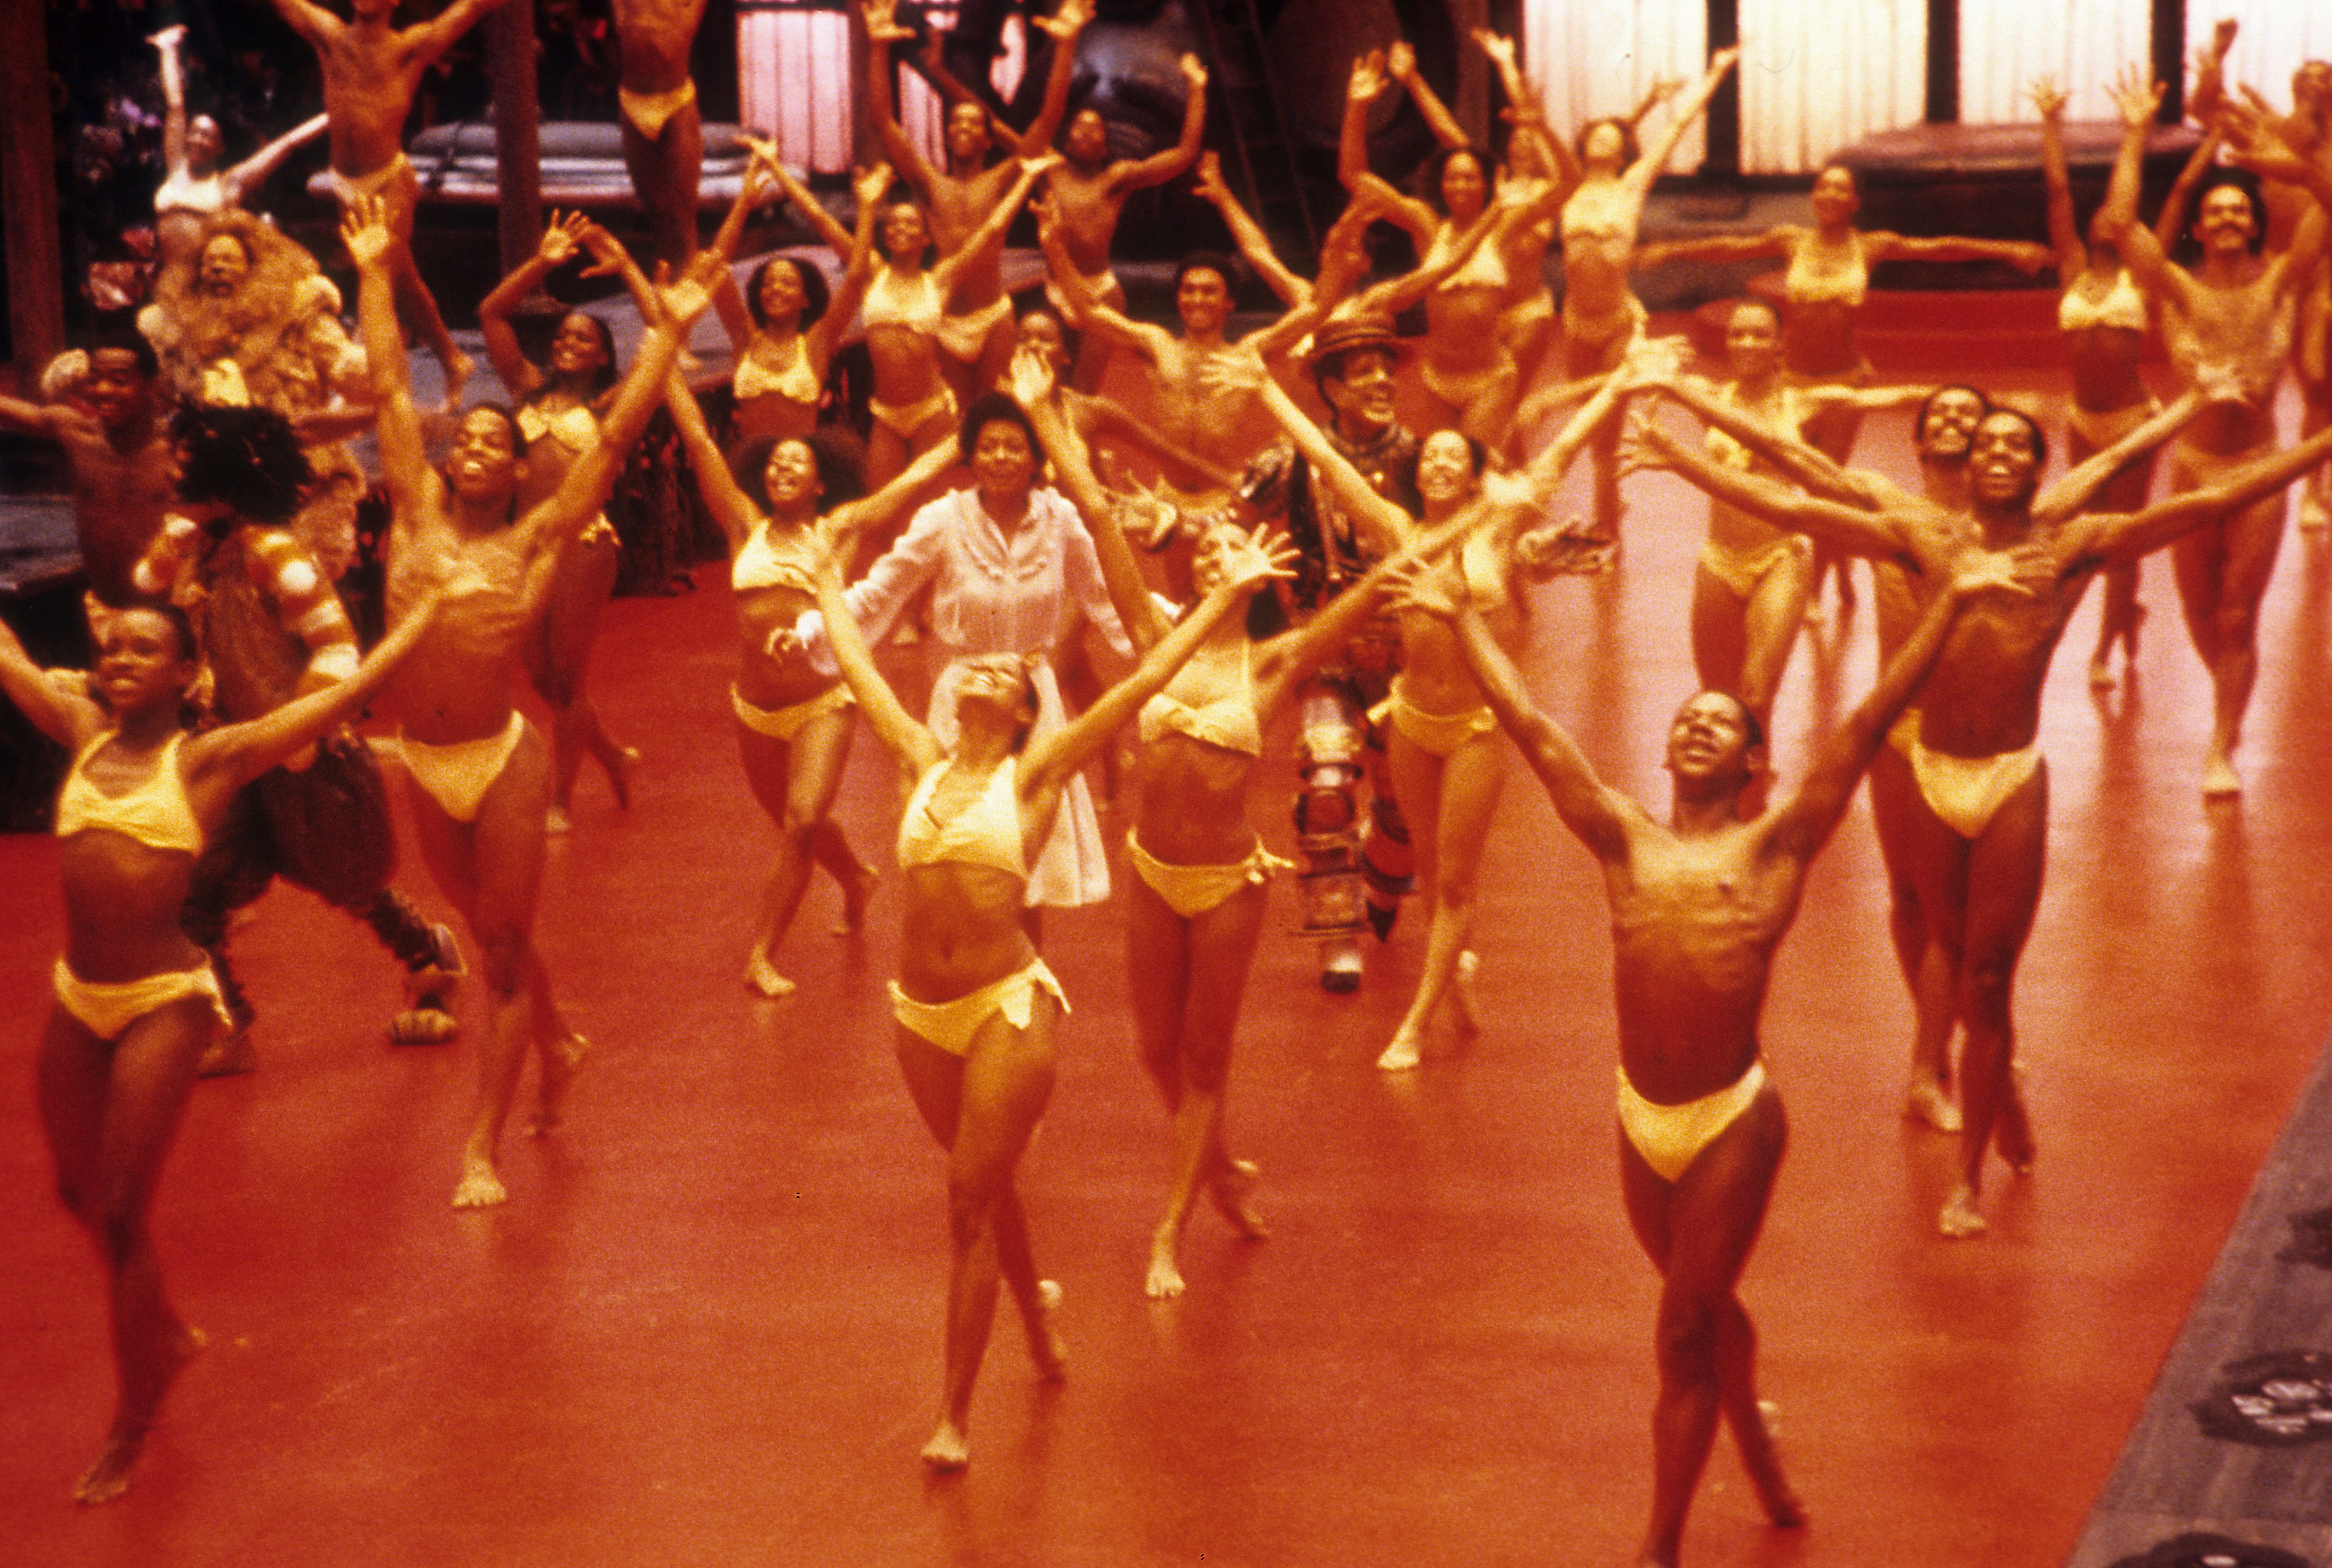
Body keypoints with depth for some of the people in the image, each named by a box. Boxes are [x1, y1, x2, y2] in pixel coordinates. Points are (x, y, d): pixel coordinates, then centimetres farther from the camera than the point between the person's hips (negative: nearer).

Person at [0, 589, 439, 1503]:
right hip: (78, 1000, 5)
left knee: (122, 1215, -2)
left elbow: (351, 691, -4)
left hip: (164, 1005, -5)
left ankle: (134, 1421, 16)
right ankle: (165, 1336, 43)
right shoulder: (86, 734, 7)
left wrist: (432, 610, 2)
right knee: (79, 1195, 16)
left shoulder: (210, 759, -5)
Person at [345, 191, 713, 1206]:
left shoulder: (539, 537, -2)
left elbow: (618, 434, -3)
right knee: (493, 936, 19)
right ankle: (558, 1046, 45)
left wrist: (667, 332, -5)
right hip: (424, 767, 3)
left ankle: (482, 1149, 7)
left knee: (503, 951, 1)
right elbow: (390, 392, 7)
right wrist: (375, 279, 9)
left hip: (504, 761, -3)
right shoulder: (419, 512, 4)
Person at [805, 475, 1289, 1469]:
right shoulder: (923, 764, 8)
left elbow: (1142, 682, -3)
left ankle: (955, 1414, 4)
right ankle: (1036, 1307, 46)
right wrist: (831, 585, 33)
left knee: (971, 1200, -3)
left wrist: (1226, 598, -4)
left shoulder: (1035, 774, -1)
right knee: (986, 1188, 19)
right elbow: (857, 668, 22)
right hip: (922, 1013, 4)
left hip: (1008, 1008, -4)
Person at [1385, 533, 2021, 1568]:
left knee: (1685, 1336, 2)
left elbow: (1869, 725, -7)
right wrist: (1461, 619, 12)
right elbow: (1530, 728, 9)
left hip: (1733, 1122, -4)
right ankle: (1767, 1477, 43)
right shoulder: (1626, 842, 6)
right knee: (1709, 1313, 21)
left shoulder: (1777, 844, -2)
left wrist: (1950, 609, -11)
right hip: (1642, 1121, 4)